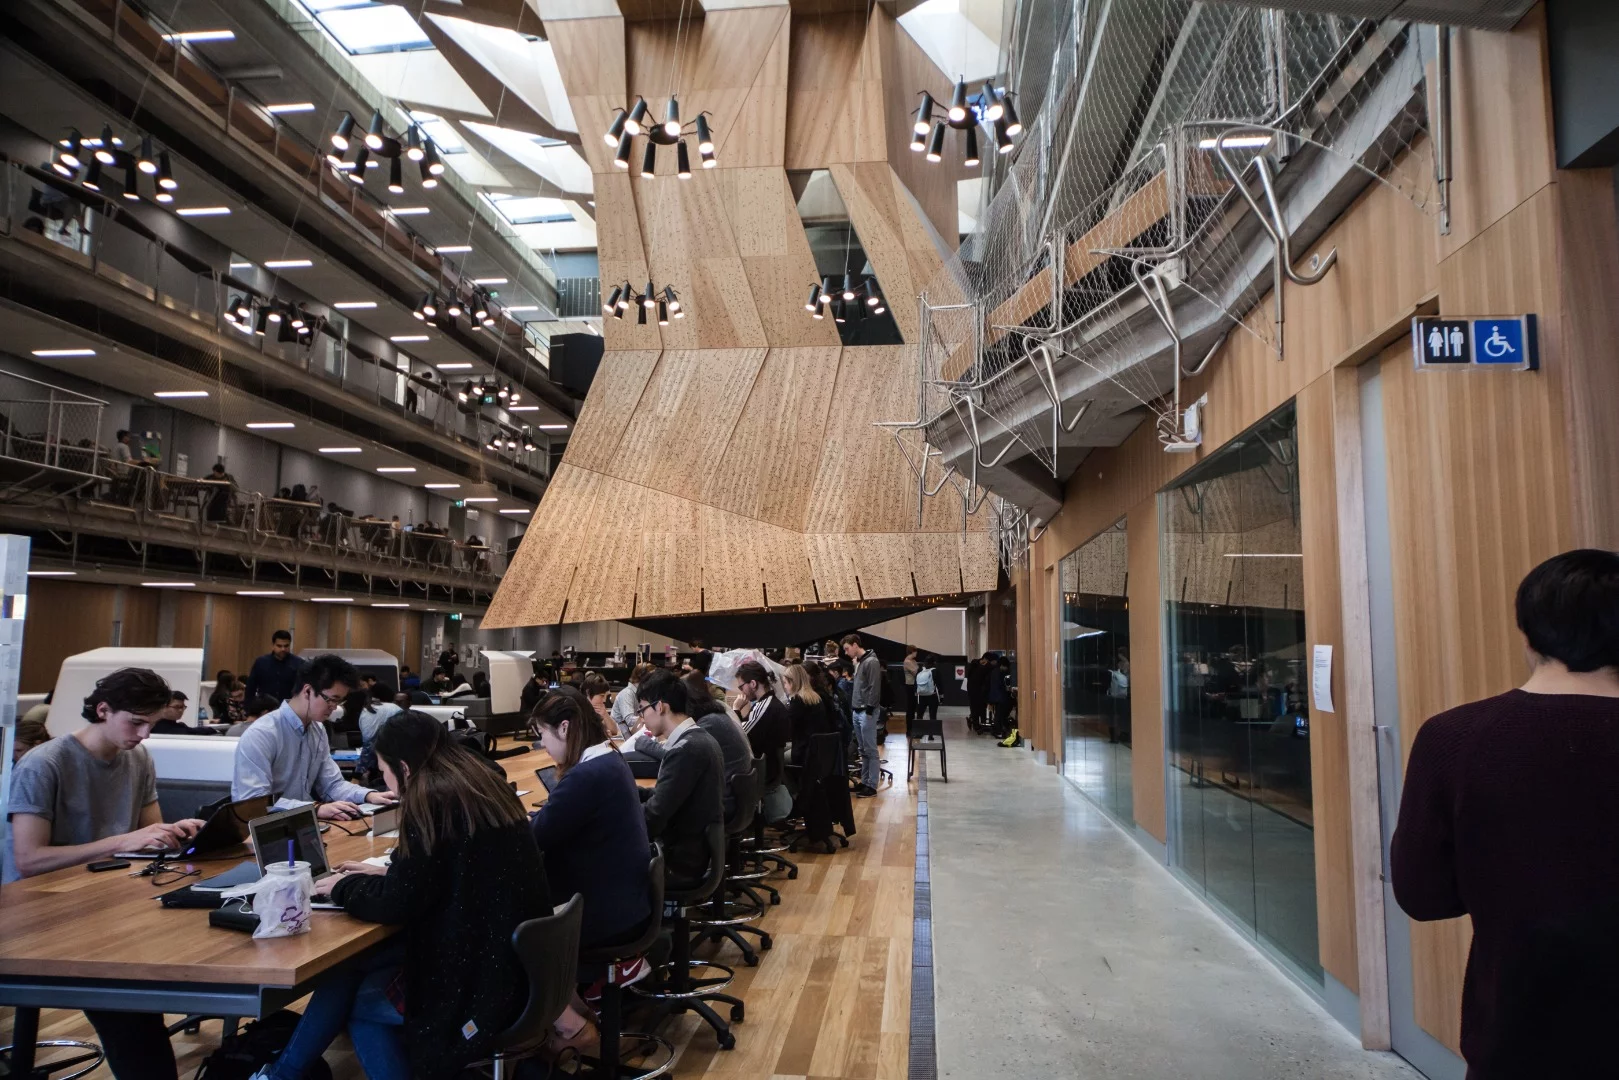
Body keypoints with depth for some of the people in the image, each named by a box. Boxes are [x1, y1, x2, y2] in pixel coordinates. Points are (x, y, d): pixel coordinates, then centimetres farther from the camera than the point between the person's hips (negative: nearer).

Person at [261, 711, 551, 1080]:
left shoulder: (433, 801, -18)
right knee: (348, 966, 16)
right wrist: (383, 873, 21)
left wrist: (345, 887, 5)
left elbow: (399, 904, -12)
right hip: (508, 952, 8)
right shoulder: (481, 785, 8)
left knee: (356, 999, 14)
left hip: (483, 977, -8)